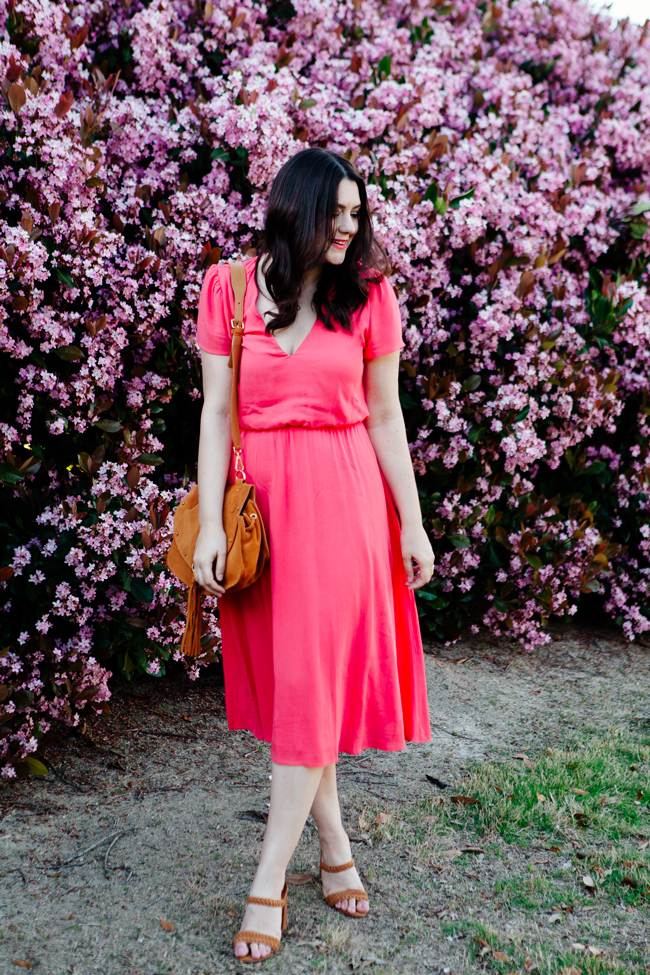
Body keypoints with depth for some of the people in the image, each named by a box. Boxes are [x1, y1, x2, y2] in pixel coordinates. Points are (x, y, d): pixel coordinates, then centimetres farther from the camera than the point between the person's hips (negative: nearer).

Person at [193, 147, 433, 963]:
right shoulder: (228, 288, 1)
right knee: (282, 677, 7)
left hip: (344, 501, -1)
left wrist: (412, 523, 3)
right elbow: (215, 412, -1)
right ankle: (335, 849, 26)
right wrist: (209, 523, -7)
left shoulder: (369, 295, 2)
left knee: (313, 683, -3)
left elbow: (384, 417, 5)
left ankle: (268, 886, 5)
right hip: (258, 500, 1)